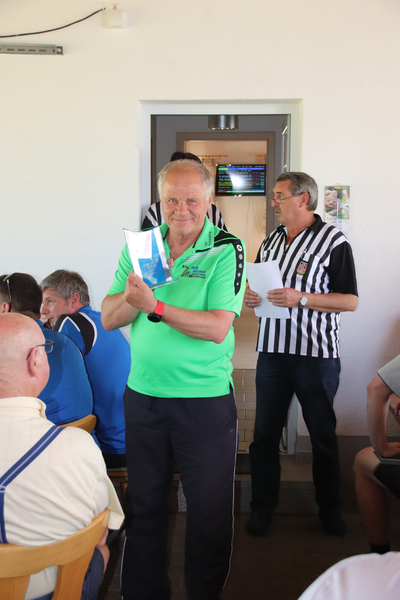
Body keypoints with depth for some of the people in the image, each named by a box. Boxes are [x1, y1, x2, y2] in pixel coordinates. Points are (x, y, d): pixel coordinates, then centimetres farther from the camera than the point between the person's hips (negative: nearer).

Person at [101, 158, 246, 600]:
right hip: (142, 395, 4)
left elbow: (217, 328, -19)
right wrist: (131, 296, -21)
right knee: (143, 504, 18)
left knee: (209, 510, 10)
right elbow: (108, 318, 0)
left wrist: (155, 306, -28)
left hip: (205, 401, -3)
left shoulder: (226, 250, -9)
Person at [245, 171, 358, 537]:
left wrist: (302, 298, -19)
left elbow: (350, 301, -10)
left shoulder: (333, 241, -6)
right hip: (272, 351, 5)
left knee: (323, 435, 10)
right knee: (265, 432, 9)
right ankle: (263, 506, 25)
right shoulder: (270, 241, 13)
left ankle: (329, 507, 30)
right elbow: (259, 284, 23)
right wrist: (250, 295, 0)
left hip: (316, 354, -5)